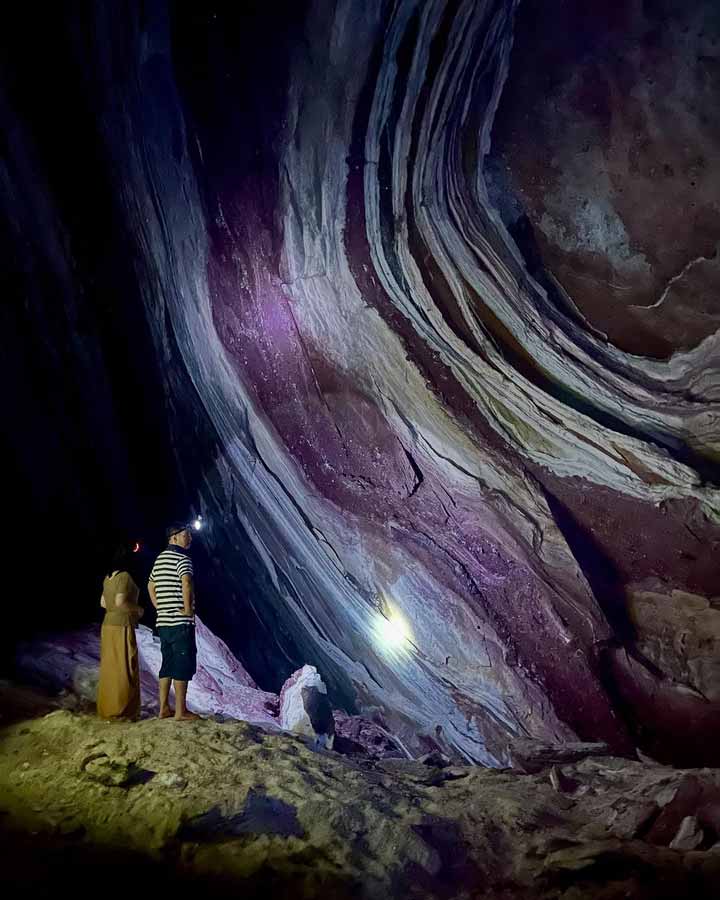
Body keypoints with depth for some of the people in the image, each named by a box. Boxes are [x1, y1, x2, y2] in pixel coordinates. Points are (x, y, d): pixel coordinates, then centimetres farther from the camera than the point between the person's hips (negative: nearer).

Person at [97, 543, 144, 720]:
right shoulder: (125, 576, -14)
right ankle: (123, 710, 1)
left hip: (108, 625, 8)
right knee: (124, 669, -2)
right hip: (122, 627, -8)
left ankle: (107, 709, 17)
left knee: (110, 668, 12)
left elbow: (103, 603, 16)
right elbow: (120, 601, -23)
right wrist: (137, 609, -8)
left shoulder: (108, 577, 11)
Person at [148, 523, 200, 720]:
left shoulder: (160, 559, 17)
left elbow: (150, 586, 27)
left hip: (163, 621, 9)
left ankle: (164, 708, 18)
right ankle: (181, 711, -1)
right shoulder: (182, 558, -12)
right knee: (183, 665, -3)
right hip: (181, 622, -9)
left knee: (168, 664, 14)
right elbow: (186, 582, -31)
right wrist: (188, 608, -20)